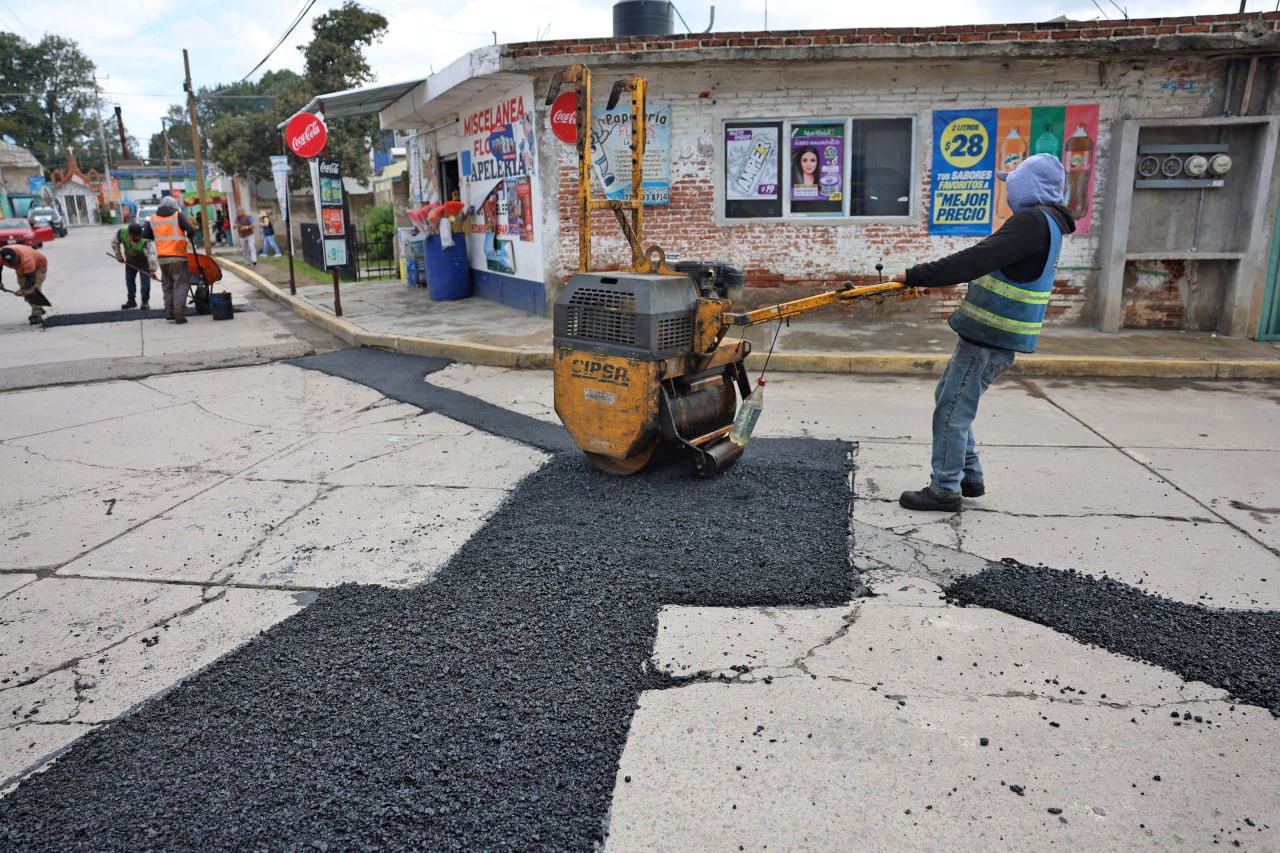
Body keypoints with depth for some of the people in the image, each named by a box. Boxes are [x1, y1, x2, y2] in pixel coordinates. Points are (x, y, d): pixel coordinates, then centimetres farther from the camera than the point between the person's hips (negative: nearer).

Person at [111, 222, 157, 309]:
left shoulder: (145, 241, -39)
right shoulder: (122, 233, -25)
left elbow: (151, 255, -46)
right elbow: (114, 242, -3)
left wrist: (152, 270, -51)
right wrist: (118, 254, -6)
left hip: (144, 261, -5)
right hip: (130, 261, 5)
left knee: (145, 281, -9)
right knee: (129, 279, 11)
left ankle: (145, 301, 3)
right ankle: (131, 300, 24)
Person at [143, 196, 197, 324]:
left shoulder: (153, 219, 10)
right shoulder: (178, 216, -3)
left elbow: (145, 235, 10)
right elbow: (191, 230, -12)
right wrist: (190, 240, 8)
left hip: (162, 258, 4)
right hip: (178, 257, -4)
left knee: (167, 285, 18)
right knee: (180, 285, -2)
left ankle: (169, 312, 15)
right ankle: (179, 315, -8)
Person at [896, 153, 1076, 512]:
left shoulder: (1032, 221, -17)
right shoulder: (1047, 223, 15)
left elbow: (977, 258, -26)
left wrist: (916, 276, -23)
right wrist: (947, 278, 17)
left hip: (991, 338, -10)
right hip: (988, 334, 10)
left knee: (953, 409, -4)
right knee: (948, 398, 18)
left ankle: (944, 489, 5)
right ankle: (970, 477, 26)